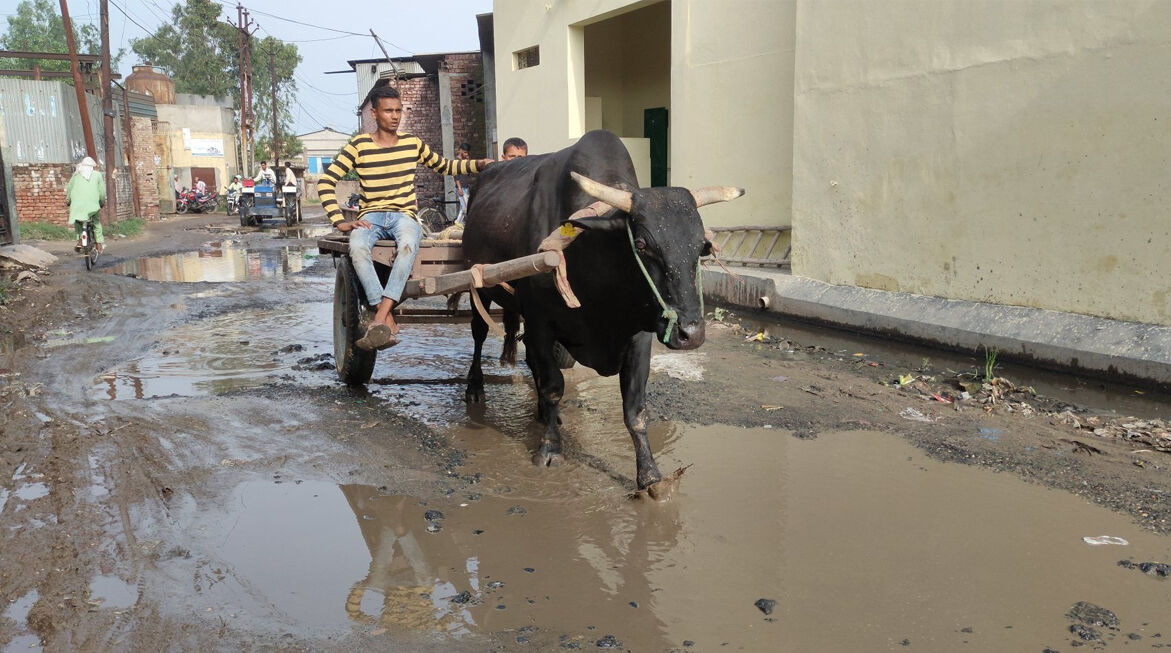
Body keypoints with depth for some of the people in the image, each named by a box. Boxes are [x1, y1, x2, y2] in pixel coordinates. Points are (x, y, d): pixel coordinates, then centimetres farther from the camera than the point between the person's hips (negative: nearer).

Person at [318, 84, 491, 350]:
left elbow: (445, 166, 24)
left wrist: (478, 164, 7)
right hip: (371, 216, 0)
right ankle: (388, 322, -37)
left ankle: (379, 320, -42)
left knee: (409, 244, -37)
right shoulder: (359, 146, 2)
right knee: (357, 247, -36)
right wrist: (340, 222, -11)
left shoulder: (412, 143, 10)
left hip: (404, 216, 1)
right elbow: (326, 182, 0)